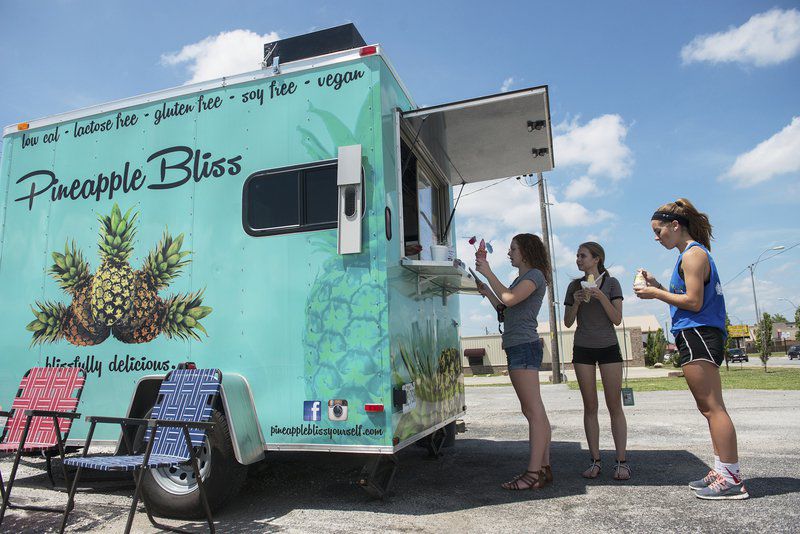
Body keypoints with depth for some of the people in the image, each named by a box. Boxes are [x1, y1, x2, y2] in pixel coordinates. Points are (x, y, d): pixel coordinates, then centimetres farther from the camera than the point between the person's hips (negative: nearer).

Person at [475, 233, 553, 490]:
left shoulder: (535, 275, -4)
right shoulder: (522, 278, 24)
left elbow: (509, 299, -21)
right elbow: (505, 310, 23)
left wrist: (488, 273, -14)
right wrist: (487, 292, 16)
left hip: (524, 346, -10)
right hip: (519, 347, 10)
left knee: (534, 411, -9)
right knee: (533, 411, 10)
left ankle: (533, 473, -8)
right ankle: (544, 468, 16)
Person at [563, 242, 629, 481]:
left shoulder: (611, 283, 1)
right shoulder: (574, 286, 8)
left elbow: (617, 319, -6)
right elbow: (568, 322, 7)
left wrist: (600, 296, -17)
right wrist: (576, 303, -10)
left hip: (608, 347, -2)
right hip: (583, 349, 2)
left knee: (615, 406, -2)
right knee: (590, 407, 2)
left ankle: (621, 462, 4)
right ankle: (595, 461, 7)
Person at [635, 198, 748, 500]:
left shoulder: (693, 254, -10)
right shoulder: (693, 254, 21)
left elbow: (693, 302, -17)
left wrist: (655, 293, -9)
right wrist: (657, 287, 13)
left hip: (697, 335, -11)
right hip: (698, 337, 11)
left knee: (712, 407, -8)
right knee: (709, 408, 12)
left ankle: (731, 479, -4)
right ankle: (723, 471, 18)